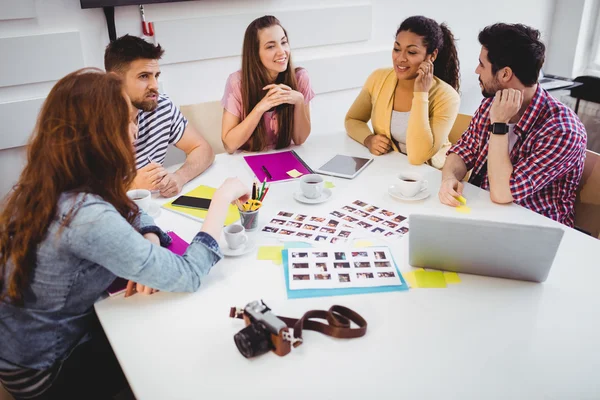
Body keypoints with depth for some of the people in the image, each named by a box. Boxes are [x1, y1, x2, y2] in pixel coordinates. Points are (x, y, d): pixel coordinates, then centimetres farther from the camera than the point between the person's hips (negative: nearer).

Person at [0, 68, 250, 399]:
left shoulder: (45, 187, -7)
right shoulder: (86, 216, -36)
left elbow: (127, 214, 9)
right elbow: (188, 276, -29)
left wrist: (149, 239, -14)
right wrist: (223, 198, -19)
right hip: (45, 373, -7)